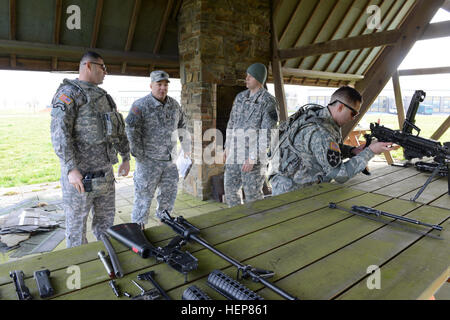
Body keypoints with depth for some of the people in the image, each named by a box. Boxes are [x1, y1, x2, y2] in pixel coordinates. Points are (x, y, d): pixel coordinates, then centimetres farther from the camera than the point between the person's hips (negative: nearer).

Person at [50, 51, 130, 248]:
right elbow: (59, 132, -19)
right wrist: (71, 169, -26)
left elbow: (119, 128, 22)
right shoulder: (69, 92, -8)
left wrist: (125, 157, 18)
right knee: (77, 223, 6)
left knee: (106, 219, 17)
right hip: (80, 173, -7)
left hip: (105, 171, 8)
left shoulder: (104, 96, 17)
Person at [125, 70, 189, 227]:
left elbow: (182, 126, 20)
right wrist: (139, 154, -19)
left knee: (169, 192, 16)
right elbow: (131, 129, -18)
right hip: (148, 161, -6)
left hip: (169, 159, 6)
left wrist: (186, 147, 16)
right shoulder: (140, 105, -11)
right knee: (144, 195, 2)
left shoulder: (174, 105, 8)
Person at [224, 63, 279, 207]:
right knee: (230, 189, 13)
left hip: (255, 154, -7)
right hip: (235, 154, 7)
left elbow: (267, 133, -15)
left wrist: (253, 157, -20)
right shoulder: (240, 97, 12)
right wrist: (227, 147, 16)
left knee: (252, 193, 1)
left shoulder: (269, 101, -9)